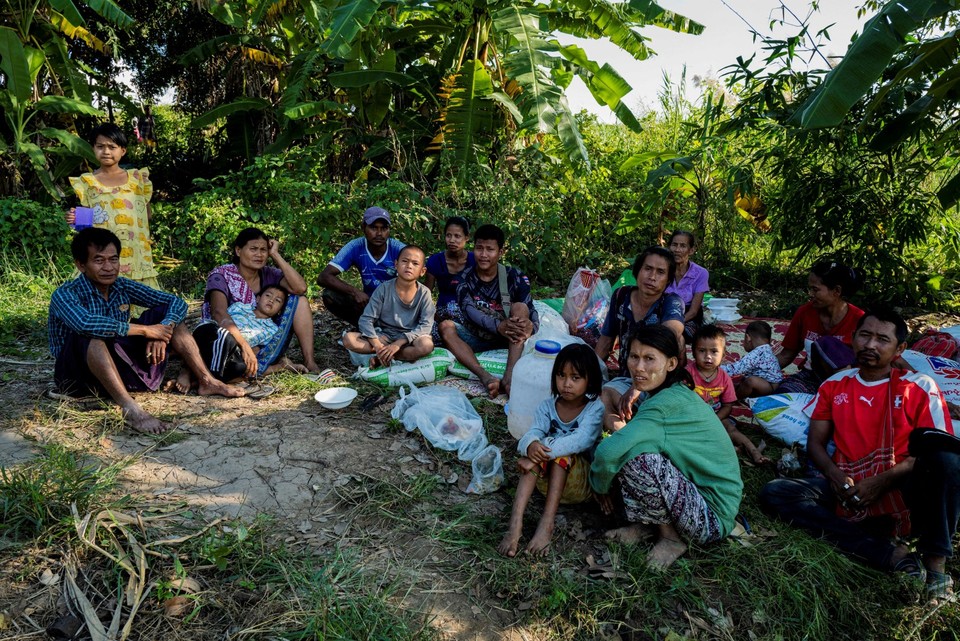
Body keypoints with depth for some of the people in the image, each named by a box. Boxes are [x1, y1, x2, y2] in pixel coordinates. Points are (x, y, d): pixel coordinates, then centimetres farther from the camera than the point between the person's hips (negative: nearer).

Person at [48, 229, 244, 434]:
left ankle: (207, 381, -8)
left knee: (164, 315, -2)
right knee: (92, 335, -36)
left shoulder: (123, 287, 0)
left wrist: (162, 333, -22)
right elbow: (84, 323, -38)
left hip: (120, 368, 6)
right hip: (77, 375, -6)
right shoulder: (65, 294, -16)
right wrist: (144, 330, -32)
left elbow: (176, 303, -2)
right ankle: (130, 408, -45)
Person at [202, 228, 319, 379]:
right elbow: (219, 313, -27)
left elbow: (300, 288, -16)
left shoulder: (269, 274, 3)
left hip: (264, 346, 5)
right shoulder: (221, 276, -10)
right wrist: (245, 346, -40)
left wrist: (275, 255, -11)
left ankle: (309, 363, -21)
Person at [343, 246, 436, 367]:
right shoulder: (384, 289, -8)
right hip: (384, 335, 2)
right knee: (348, 338, -22)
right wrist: (377, 345, -24)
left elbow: (426, 325, -15)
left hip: (410, 336, -1)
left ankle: (381, 358, -18)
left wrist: (398, 344, -25)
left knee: (427, 345, -36)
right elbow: (366, 319, -9)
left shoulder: (424, 293, -9)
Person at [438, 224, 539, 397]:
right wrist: (498, 325, -42)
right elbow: (469, 310, -23)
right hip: (476, 336, 1)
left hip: (507, 337, -1)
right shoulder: (465, 279, -6)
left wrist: (531, 326, -41)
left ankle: (509, 377, -43)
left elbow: (530, 310, -15)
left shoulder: (514, 276, -7)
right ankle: (485, 377, -46)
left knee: (520, 307, -27)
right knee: (445, 326, -25)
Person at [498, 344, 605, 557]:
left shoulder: (594, 408, -9)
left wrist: (545, 451, -39)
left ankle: (547, 524, -37)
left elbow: (581, 440, -28)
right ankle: (515, 522, -41)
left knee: (563, 453, -32)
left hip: (583, 481, -2)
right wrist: (531, 446, -41)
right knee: (536, 449, -29)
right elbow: (533, 433, -15)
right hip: (547, 479, 3)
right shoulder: (548, 406, 1)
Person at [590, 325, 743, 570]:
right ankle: (647, 522, 8)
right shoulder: (675, 394, 4)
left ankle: (671, 538, -5)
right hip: (694, 490, 9)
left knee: (635, 456, -30)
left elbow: (608, 452, -32)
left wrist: (600, 485, -13)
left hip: (712, 518, -9)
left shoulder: (669, 403, -25)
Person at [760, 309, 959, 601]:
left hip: (902, 495, -2)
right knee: (774, 493, -21)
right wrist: (834, 475, -10)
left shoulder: (920, 387, 4)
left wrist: (882, 481, -16)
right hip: (849, 494, 3)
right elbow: (815, 442, 12)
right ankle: (889, 553, -27)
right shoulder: (834, 385, 14)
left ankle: (935, 560, -18)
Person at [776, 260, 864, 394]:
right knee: (783, 393, -33)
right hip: (811, 377, 2)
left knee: (826, 344, -32)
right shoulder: (804, 312, -1)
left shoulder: (858, 319, -10)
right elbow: (786, 355, 6)